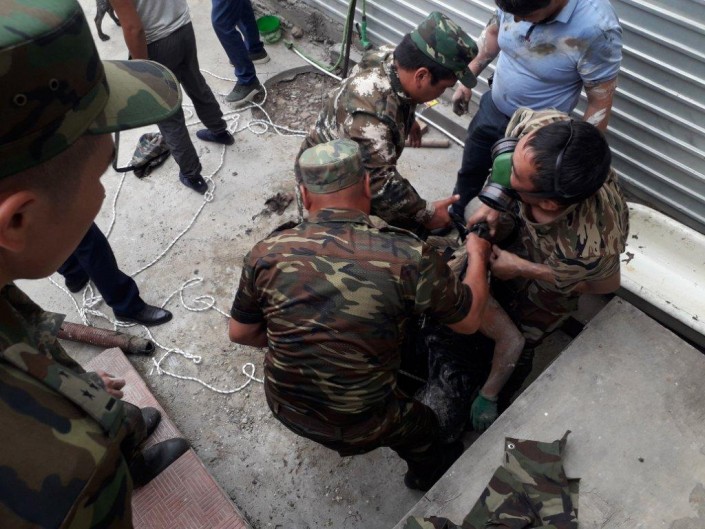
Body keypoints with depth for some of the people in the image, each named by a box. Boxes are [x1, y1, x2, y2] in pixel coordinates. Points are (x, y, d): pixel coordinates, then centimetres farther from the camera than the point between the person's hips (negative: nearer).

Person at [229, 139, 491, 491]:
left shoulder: (267, 254, -17)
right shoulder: (408, 257, -25)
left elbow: (240, 334, -2)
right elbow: (469, 321, -9)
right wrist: (478, 256, 8)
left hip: (285, 408, 3)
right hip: (359, 429, -2)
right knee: (424, 424, 28)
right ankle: (427, 472, 61)